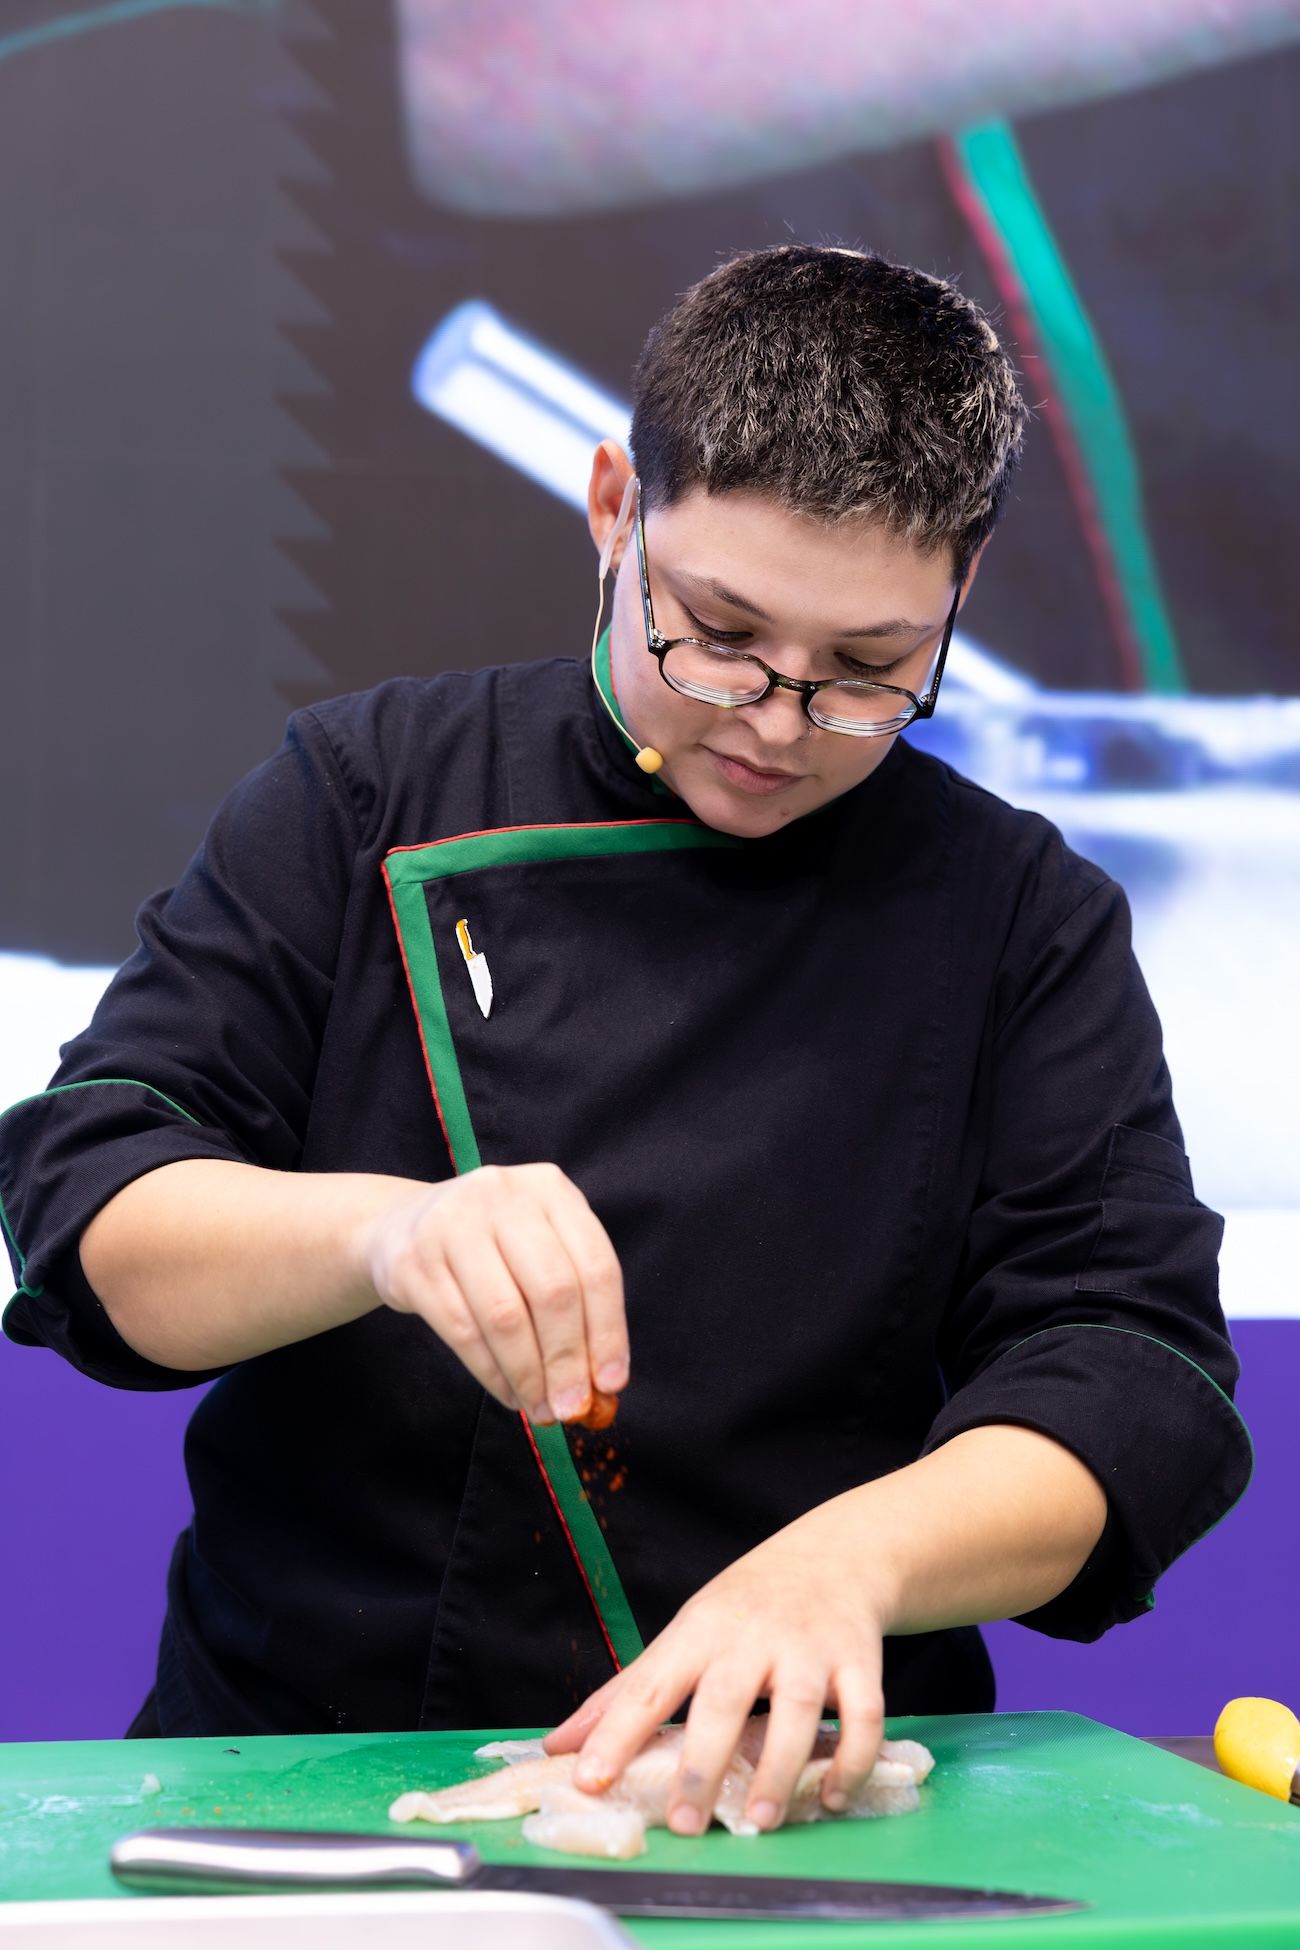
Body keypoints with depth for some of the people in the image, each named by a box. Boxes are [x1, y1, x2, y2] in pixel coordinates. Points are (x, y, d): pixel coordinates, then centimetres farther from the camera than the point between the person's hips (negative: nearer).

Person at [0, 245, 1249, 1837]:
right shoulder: (366, 797, 5)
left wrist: (850, 1557, -22)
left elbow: (1136, 1370, -2)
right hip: (305, 1749, -1)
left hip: (802, 1809, 2)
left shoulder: (1024, 917, 5)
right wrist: (383, 1230, -24)